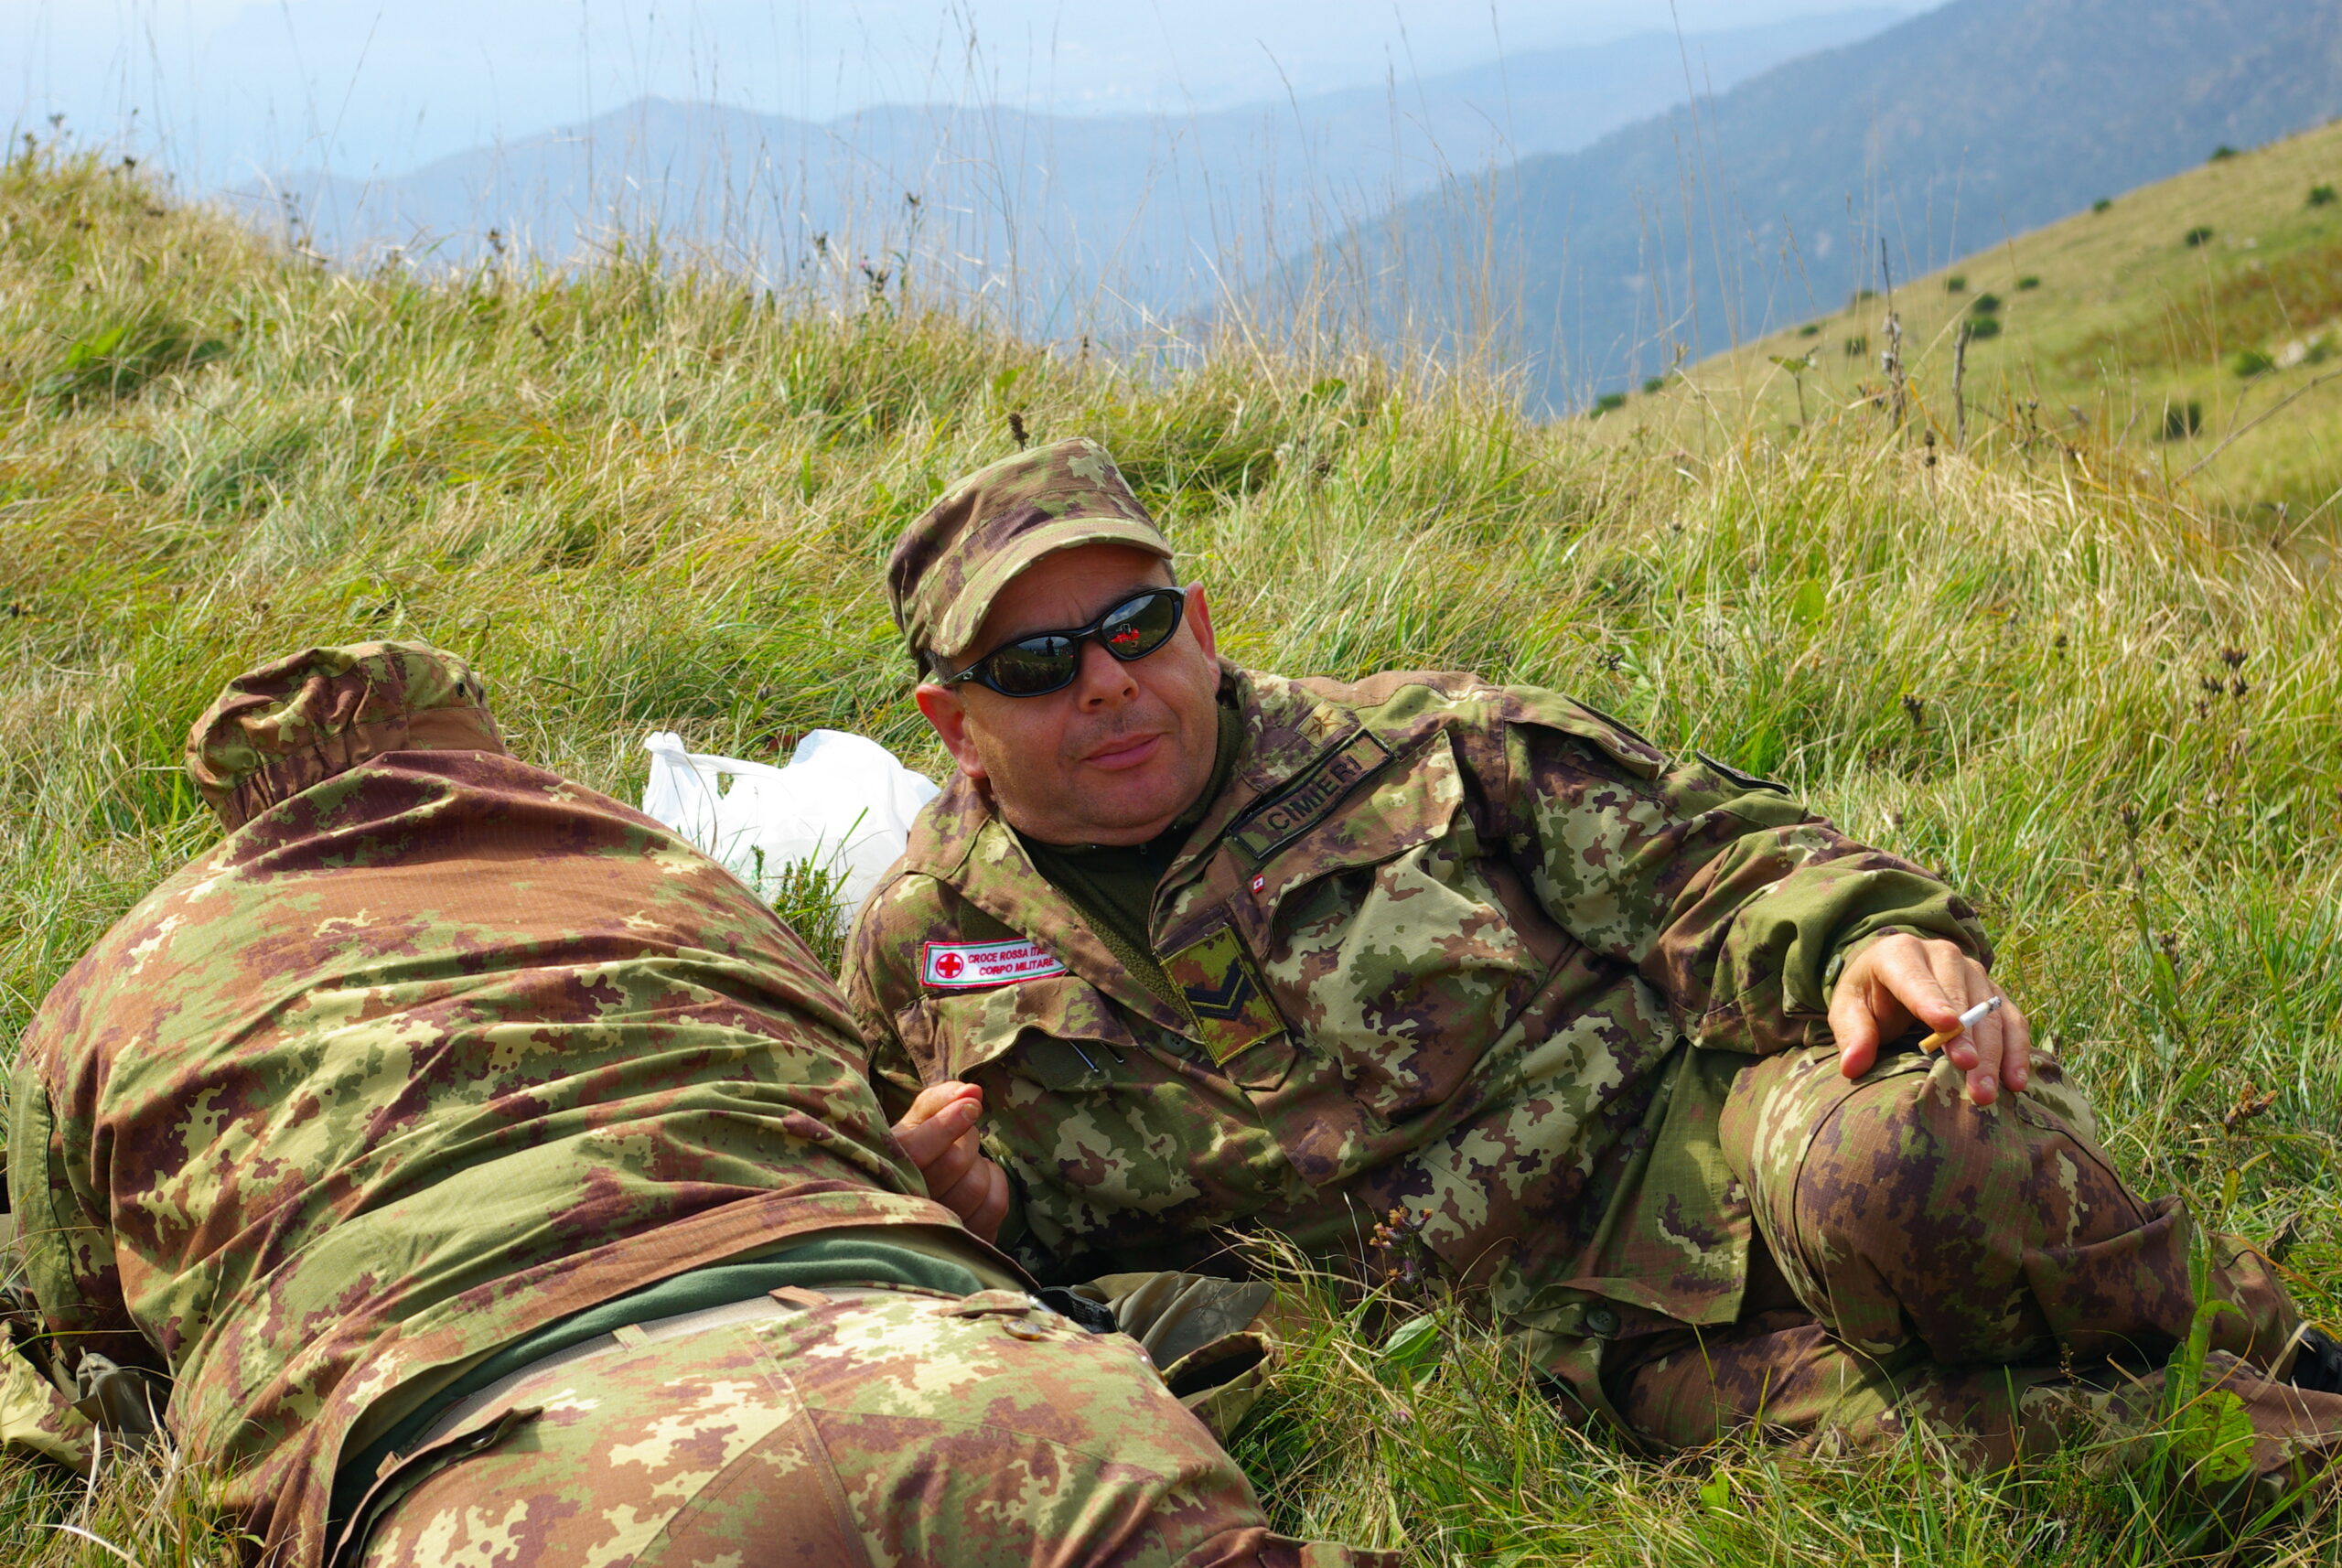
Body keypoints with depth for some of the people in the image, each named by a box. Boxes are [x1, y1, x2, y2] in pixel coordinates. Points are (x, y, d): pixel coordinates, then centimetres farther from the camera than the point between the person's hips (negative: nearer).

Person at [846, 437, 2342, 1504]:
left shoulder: (1408, 747, 5)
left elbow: (1702, 847, 4)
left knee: (1900, 1162, -37)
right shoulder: (920, 951, 9)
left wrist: (1867, 932, -18)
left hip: (1699, 1122, 0)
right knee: (1846, 1409, -33)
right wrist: (985, 1224, -3)